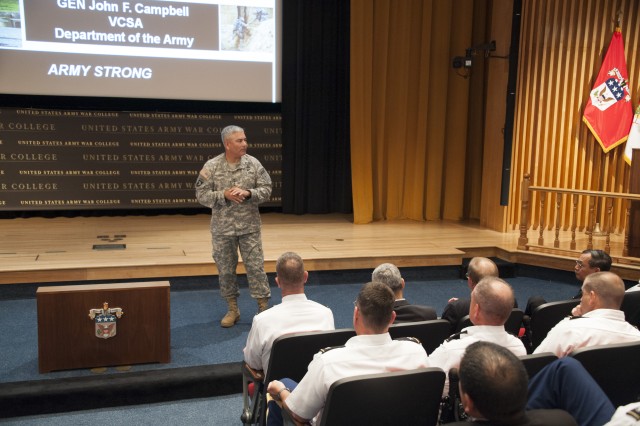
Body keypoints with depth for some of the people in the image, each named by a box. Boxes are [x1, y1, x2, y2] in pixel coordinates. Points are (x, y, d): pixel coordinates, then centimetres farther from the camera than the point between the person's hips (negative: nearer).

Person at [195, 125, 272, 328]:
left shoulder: (253, 164, -3)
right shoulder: (211, 166, -6)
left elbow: (266, 190, 0)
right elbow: (201, 195, -5)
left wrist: (248, 193, -19)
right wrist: (224, 195, -20)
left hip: (249, 227, 0)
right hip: (222, 228, 0)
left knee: (255, 266, 2)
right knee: (225, 269, 10)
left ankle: (263, 307, 15)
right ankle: (232, 309, 25)